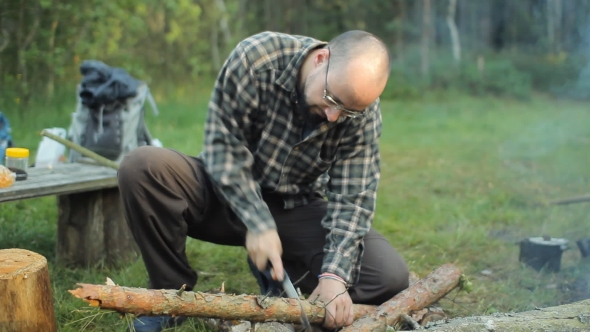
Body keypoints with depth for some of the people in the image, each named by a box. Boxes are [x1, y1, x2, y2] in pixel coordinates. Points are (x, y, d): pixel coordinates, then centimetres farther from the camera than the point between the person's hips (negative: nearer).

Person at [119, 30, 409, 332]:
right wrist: (257, 223, -27)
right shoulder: (255, 57, -24)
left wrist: (334, 274, -30)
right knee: (141, 167, -30)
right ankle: (174, 293, -9)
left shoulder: (364, 112, -17)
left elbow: (352, 199, -16)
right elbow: (224, 145, -20)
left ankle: (279, 273, 7)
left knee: (391, 276, -18)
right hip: (228, 192, -1)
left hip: (297, 207, 1)